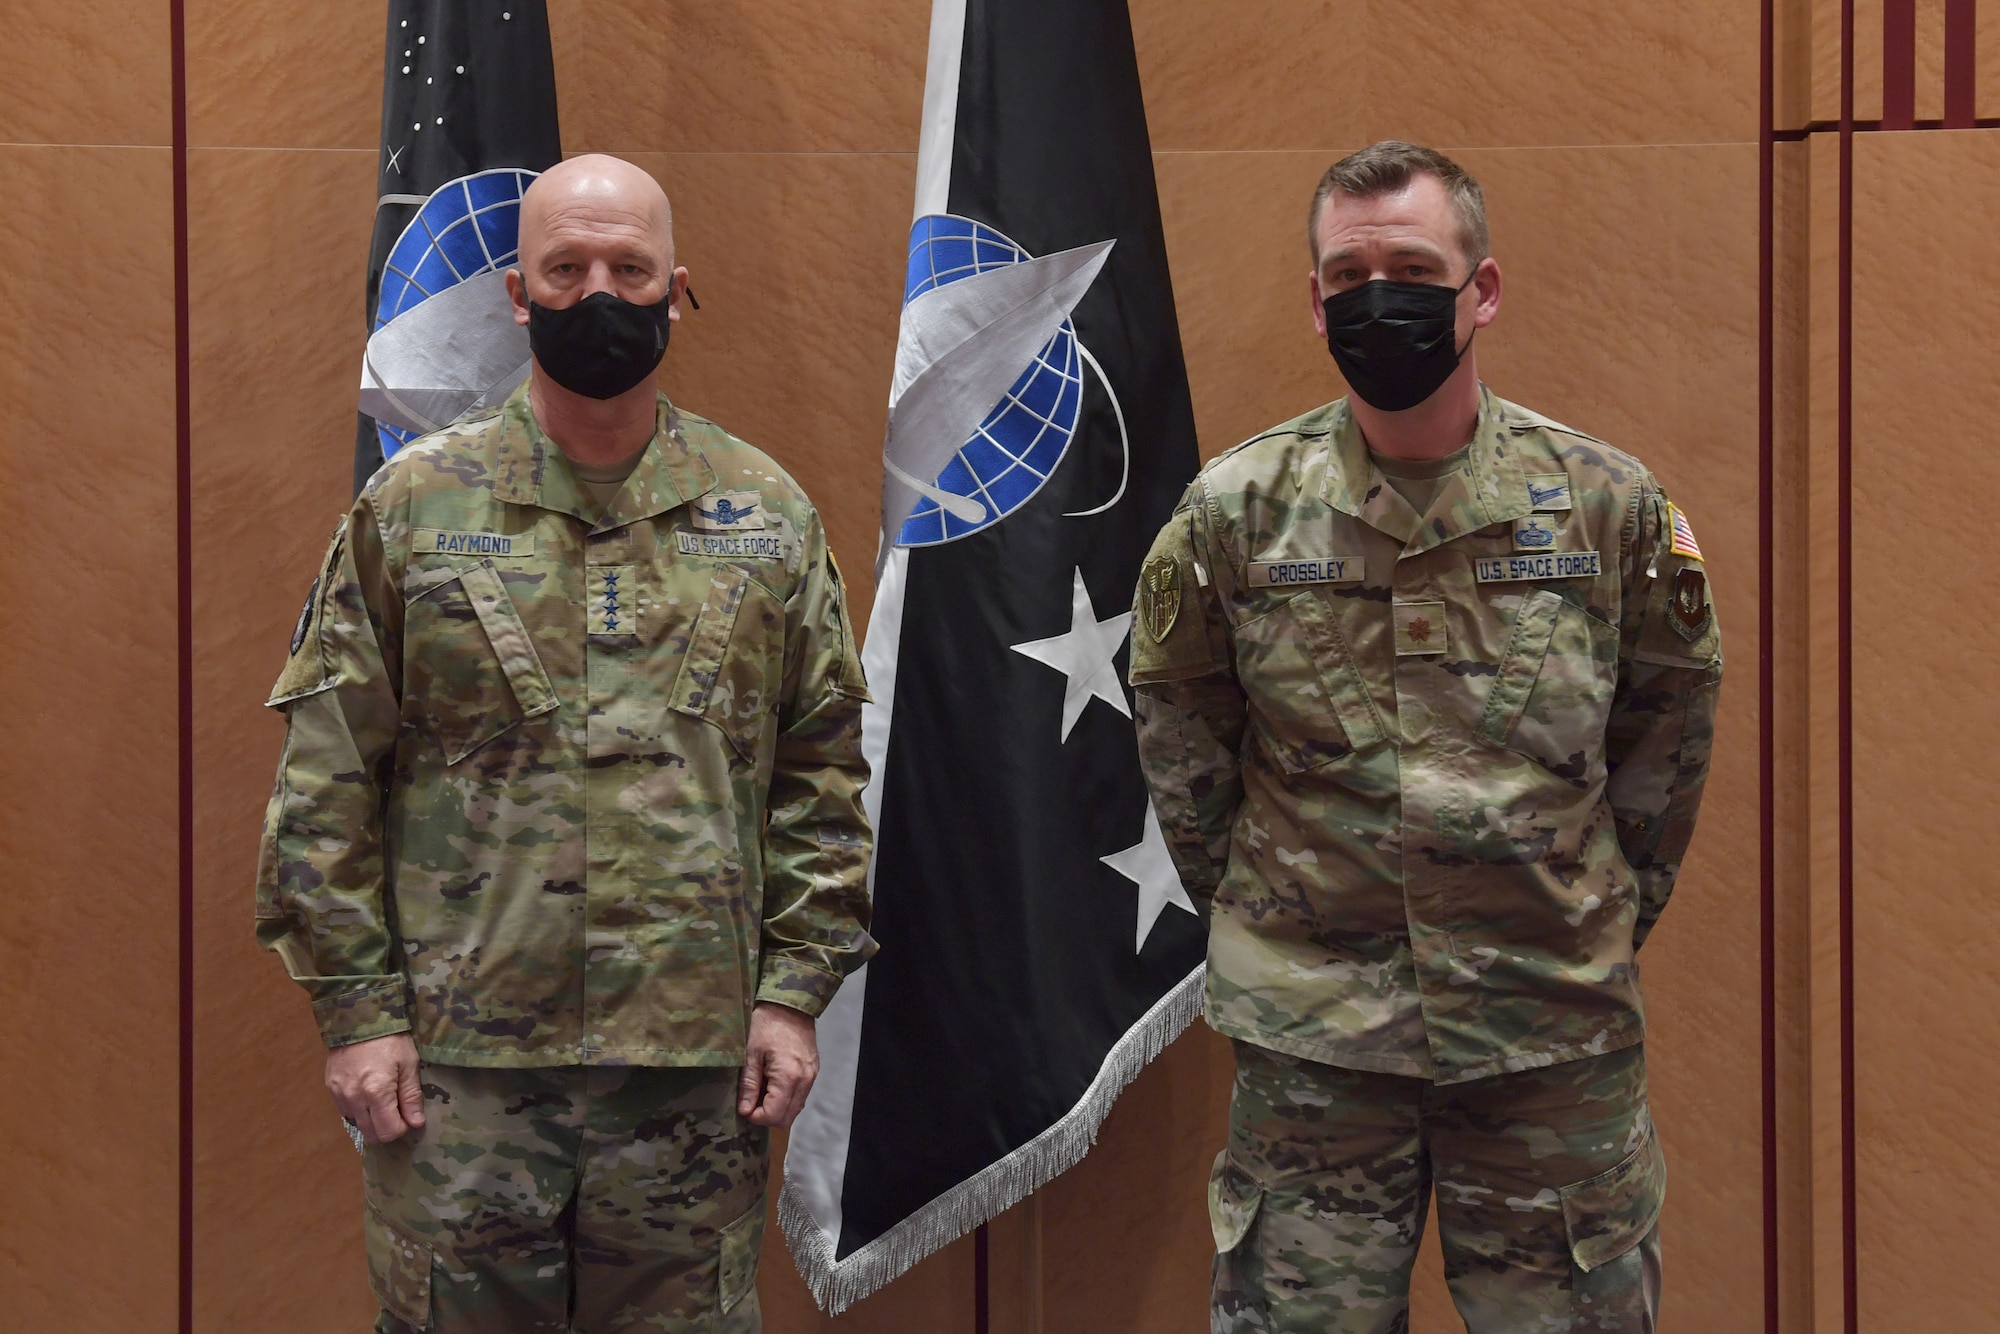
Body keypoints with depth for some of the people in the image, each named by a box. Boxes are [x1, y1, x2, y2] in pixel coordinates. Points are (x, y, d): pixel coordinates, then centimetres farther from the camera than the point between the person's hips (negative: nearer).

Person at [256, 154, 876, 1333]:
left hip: (700, 1054, 1)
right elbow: (327, 780, 0)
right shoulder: (412, 505, 1)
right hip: (460, 1055, -1)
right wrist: (357, 1006, -5)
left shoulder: (769, 516, 5)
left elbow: (823, 767, 7)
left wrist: (796, 990, 0)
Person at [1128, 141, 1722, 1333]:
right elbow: (1178, 732, 8)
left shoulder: (1610, 504, -3)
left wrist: (1609, 915, 10)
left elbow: (1668, 722, 9)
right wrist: (1250, 906, 8)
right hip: (1308, 1026, 0)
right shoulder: (1236, 510, -3)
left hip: (1560, 1031, 0)